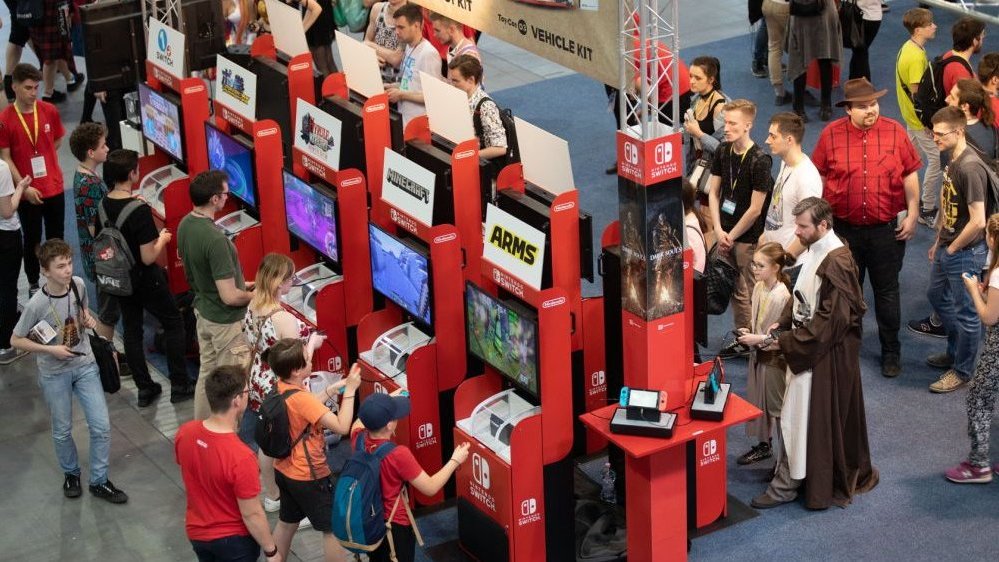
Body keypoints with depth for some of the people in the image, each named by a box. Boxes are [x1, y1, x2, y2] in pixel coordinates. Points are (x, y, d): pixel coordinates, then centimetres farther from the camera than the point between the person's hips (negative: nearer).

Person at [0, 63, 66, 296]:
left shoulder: (49, 111, -4)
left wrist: (45, 162, 5)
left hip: (54, 187, 3)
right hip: (28, 192, -3)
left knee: (56, 239, 13)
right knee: (32, 240, 9)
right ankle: (33, 284, 24)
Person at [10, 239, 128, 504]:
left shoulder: (79, 285, -10)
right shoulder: (37, 305, -23)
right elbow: (16, 340, -11)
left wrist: (88, 318, -9)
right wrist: (51, 349, -19)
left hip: (85, 365, 3)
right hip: (54, 374, -3)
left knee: (101, 426, 1)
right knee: (62, 432, 12)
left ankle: (99, 481, 18)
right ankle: (71, 474, 39)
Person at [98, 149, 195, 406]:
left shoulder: (102, 206, -6)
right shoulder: (139, 210, -26)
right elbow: (148, 257, -25)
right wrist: (163, 239, -5)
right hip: (145, 280, -6)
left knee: (131, 331, 16)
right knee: (174, 324, 12)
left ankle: (144, 389, 23)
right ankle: (179, 386, 17)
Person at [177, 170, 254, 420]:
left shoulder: (185, 225, -3)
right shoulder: (215, 239, -31)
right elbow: (229, 297, -28)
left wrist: (238, 285, 16)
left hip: (202, 310, 9)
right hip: (226, 320, -9)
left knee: (206, 372, 21)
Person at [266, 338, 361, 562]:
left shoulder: (281, 387, -5)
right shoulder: (300, 398, -31)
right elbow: (342, 426, -31)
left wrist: (333, 389, 3)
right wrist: (350, 390, -25)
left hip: (285, 470, 9)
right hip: (309, 476, -9)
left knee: (287, 522, 25)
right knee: (332, 528, 7)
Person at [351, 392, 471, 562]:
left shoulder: (358, 438, -14)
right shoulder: (398, 454, -32)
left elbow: (360, 422, 14)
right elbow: (430, 488, -20)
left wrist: (386, 402, 19)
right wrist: (455, 461, -9)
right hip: (395, 527, -6)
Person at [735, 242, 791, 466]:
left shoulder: (781, 296, -24)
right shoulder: (758, 287, 1)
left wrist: (757, 339, -23)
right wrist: (749, 332, -2)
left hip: (775, 357, -8)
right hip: (758, 353, 8)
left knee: (777, 406, 2)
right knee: (757, 401, 17)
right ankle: (763, 445, 33)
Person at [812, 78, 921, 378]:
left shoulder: (895, 132, -6)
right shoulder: (831, 134, -6)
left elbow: (910, 175, 1)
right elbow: (819, 178, 3)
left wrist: (912, 214, -3)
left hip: (886, 229, -1)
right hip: (844, 227, 1)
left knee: (887, 291, 10)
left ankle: (891, 351, 24)